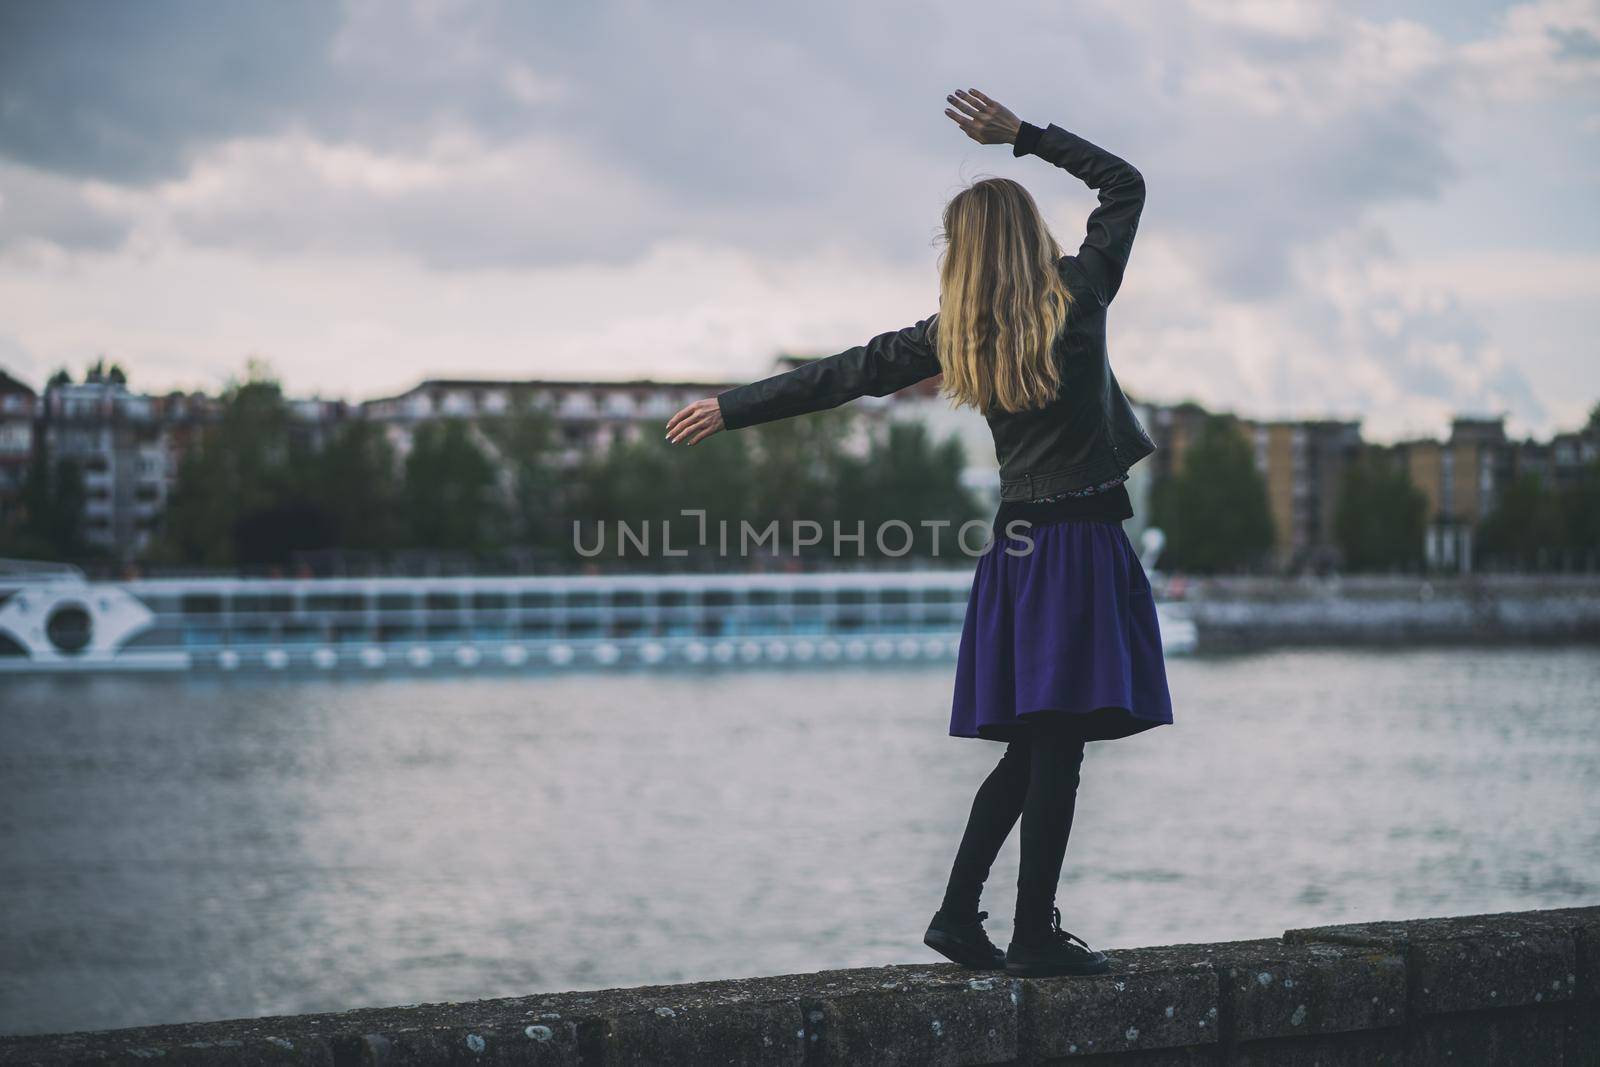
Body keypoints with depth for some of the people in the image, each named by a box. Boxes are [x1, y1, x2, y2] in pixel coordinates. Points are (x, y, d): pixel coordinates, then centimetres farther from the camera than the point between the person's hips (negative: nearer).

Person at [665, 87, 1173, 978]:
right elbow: (1125, 182, 12)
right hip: (1085, 544, -5)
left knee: (1030, 748, 14)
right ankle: (1034, 936, -2)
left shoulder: (954, 335, 5)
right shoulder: (1080, 292, -2)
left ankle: (959, 913, 15)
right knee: (1058, 746, -4)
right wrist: (1023, 133, 12)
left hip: (1018, 546, 5)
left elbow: (839, 377, 10)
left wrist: (729, 410, 19)